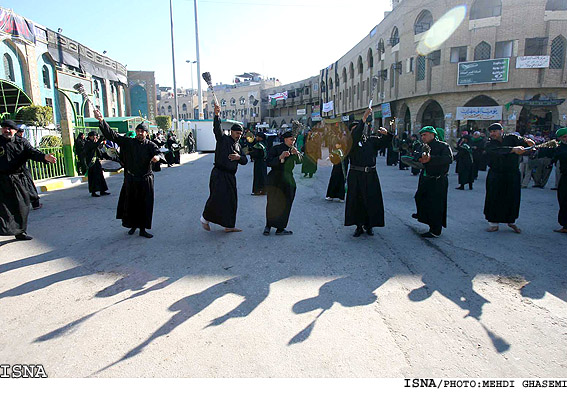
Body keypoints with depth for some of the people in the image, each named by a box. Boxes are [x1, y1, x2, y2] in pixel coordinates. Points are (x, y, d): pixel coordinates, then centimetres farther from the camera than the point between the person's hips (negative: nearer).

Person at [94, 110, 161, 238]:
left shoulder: (150, 145, -2)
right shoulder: (128, 142, 2)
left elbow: (157, 152, -20)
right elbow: (112, 135, -3)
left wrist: (157, 156, -45)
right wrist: (102, 121, -15)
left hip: (145, 180, -1)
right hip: (131, 180, 2)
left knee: (145, 205, 3)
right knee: (130, 204, 11)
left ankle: (142, 229, 14)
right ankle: (132, 225, 31)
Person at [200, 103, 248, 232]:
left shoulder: (238, 146, 18)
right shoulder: (223, 139, -1)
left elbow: (245, 161, 14)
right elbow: (217, 128, -19)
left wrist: (239, 157, -9)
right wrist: (217, 115, -35)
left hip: (230, 176, 7)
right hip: (219, 174, -7)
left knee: (232, 201, 8)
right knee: (217, 197, -13)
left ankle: (228, 226, 18)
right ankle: (205, 218, 11)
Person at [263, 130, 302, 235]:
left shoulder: (293, 149, 12)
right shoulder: (276, 149, -5)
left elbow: (300, 160, 3)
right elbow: (268, 162, -14)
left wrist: (296, 153, -14)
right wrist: (280, 157, -25)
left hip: (288, 181, 5)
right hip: (275, 180, -5)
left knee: (285, 204, 3)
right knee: (272, 204, 1)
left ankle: (280, 228, 13)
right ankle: (268, 225, 18)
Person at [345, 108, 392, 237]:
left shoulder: (371, 140, 9)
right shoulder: (350, 142, -1)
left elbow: (386, 142, 6)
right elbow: (355, 136, -21)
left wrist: (385, 134, -16)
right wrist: (364, 119, -28)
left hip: (371, 175, 2)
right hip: (356, 176, -2)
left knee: (371, 200, 5)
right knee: (356, 200, 0)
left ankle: (369, 225, 18)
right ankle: (359, 226, 10)